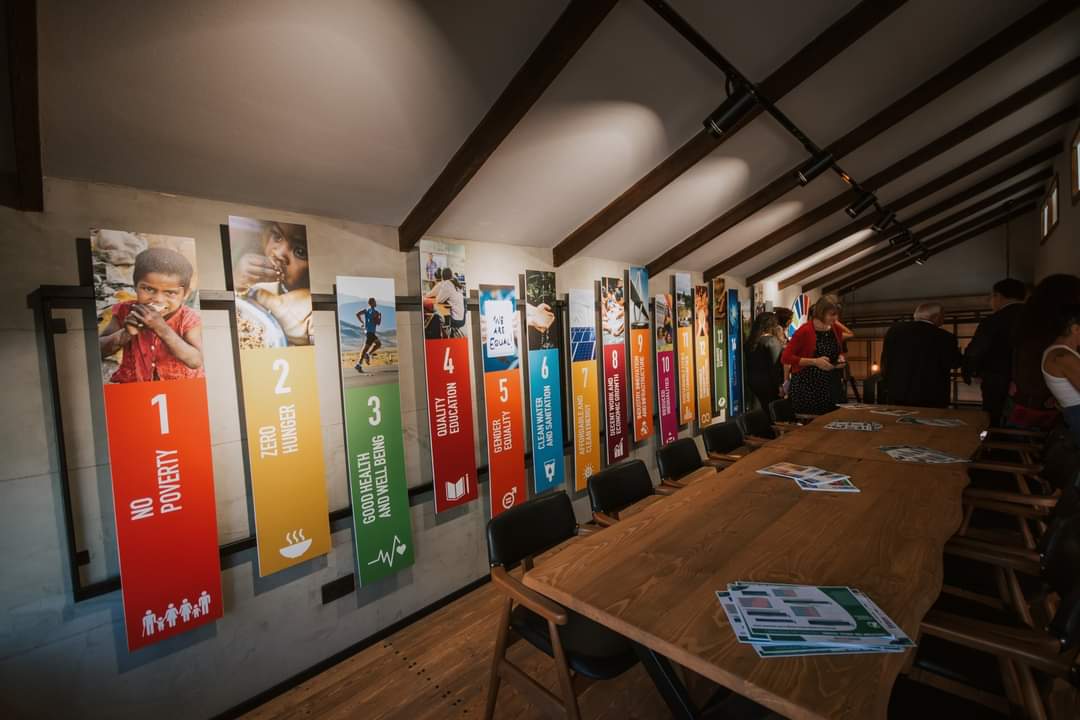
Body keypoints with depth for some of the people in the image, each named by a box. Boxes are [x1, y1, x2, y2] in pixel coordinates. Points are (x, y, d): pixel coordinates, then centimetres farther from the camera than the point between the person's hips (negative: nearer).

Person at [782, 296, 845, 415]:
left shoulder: (836, 329, 6)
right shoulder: (804, 331, -13)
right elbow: (786, 357, -16)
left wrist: (839, 358, 2)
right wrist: (814, 361, -20)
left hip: (828, 386, 6)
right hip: (805, 387, -6)